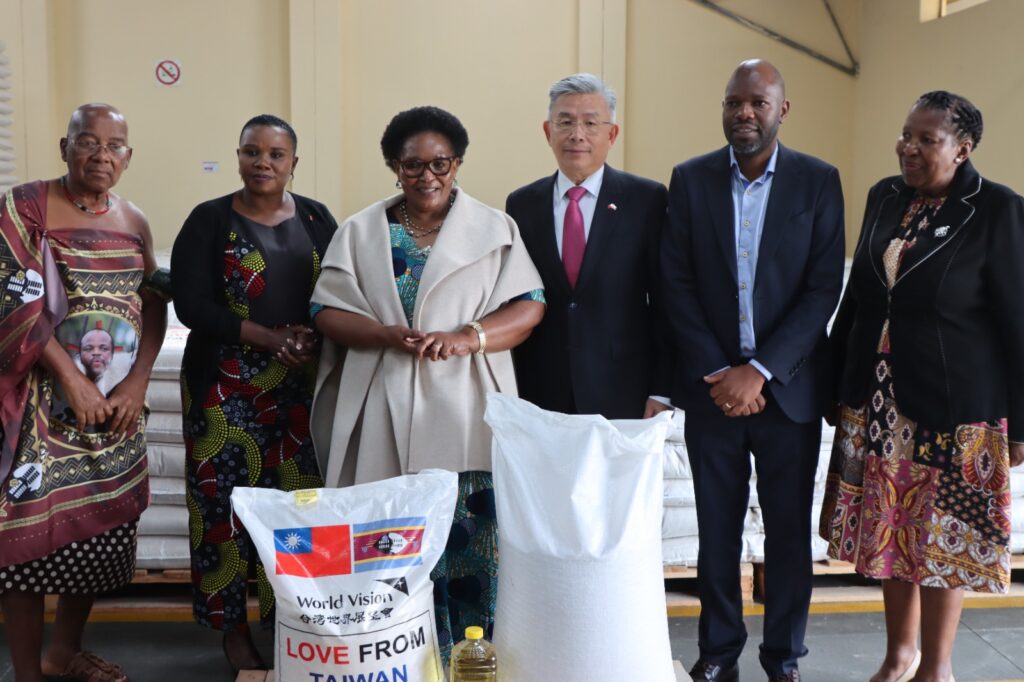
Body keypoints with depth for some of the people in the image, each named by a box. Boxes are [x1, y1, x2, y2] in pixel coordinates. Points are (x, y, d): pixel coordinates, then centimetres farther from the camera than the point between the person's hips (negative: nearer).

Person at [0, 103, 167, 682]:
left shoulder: (134, 222, 10)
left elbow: (155, 306, 8)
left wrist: (137, 384, -5)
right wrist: (74, 381, -17)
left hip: (120, 401, 5)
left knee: (104, 524, 10)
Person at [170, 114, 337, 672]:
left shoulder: (316, 219, 9)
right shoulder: (209, 220, 1)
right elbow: (192, 304, -7)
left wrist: (312, 341, -13)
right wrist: (269, 338, -16)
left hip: (302, 385, 2)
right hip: (228, 388, -2)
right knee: (228, 499, -1)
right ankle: (233, 626, 15)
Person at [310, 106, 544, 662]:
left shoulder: (494, 230, 8)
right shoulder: (359, 232, 11)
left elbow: (530, 305, 0)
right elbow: (327, 311, 4)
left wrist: (469, 336, -17)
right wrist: (388, 334, -15)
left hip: (465, 412, -1)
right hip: (385, 414, 1)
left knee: (472, 541, -1)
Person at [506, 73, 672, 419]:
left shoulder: (647, 199, -1)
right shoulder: (521, 205, 6)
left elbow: (665, 303, -2)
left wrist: (661, 391, -6)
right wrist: (512, 397, 5)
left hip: (623, 398, -2)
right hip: (539, 396, 2)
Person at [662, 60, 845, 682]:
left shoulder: (819, 181, -1)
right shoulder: (690, 179, 2)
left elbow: (824, 288, -7)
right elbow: (678, 285, -1)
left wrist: (761, 371, -14)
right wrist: (719, 373, -10)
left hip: (788, 386, 0)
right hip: (712, 386, 1)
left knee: (790, 530, 9)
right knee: (717, 529, 9)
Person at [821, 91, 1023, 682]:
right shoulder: (885, 197, 5)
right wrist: (836, 381, 11)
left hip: (954, 407, -5)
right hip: (877, 401, 5)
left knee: (943, 538, 7)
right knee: (890, 530, 14)